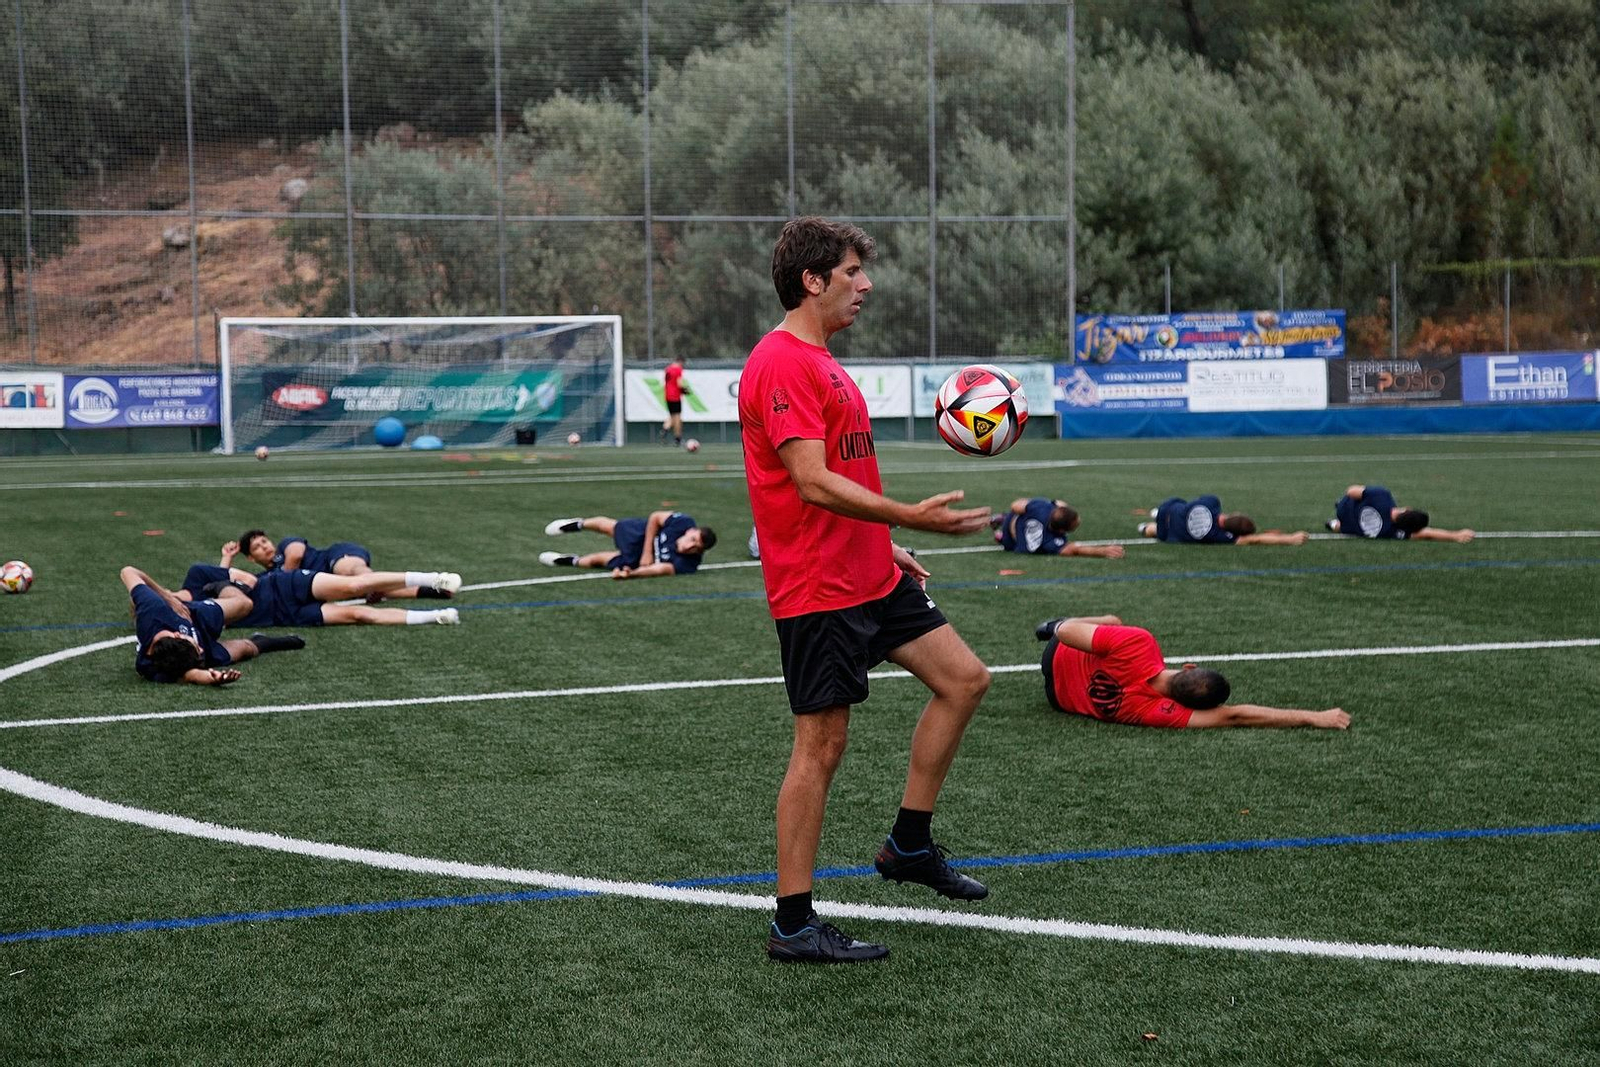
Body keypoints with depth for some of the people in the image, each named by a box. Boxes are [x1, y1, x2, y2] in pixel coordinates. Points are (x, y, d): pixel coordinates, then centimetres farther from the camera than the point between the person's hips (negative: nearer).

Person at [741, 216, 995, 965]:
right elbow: (813, 484, -25)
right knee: (821, 745, -5)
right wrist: (910, 517, -31)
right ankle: (793, 926, 5)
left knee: (963, 678, 11)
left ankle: (910, 845, 21)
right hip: (818, 590, -10)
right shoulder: (781, 363, -17)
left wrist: (883, 546, 23)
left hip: (868, 577, 10)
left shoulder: (819, 361, 16)